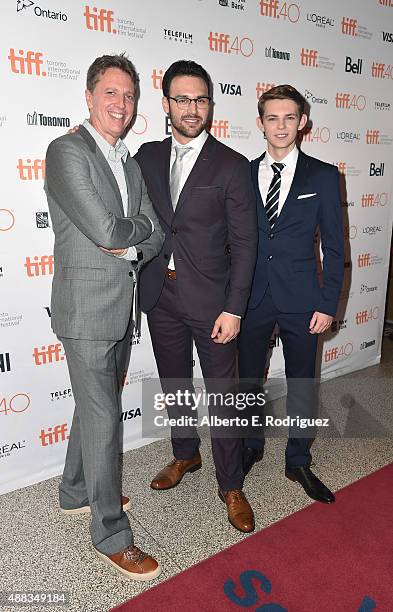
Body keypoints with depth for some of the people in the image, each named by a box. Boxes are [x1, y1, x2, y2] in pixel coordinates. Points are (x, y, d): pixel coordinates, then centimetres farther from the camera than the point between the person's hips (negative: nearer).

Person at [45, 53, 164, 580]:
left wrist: (130, 246, -12)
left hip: (122, 307, 8)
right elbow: (105, 230, -22)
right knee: (103, 417, 0)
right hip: (87, 309, -8)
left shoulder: (130, 164, 14)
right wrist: (140, 226, -3)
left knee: (97, 404, 20)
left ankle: (77, 492, 42)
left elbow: (155, 237, 8)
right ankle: (111, 535, 17)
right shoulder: (67, 151, -11)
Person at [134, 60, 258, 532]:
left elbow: (244, 243, -8)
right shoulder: (147, 157, 6)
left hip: (210, 299, -4)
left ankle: (230, 485, 24)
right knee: (174, 385, 18)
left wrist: (233, 309, -13)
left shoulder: (233, 166, -6)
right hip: (159, 296, 4)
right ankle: (185, 455, 42)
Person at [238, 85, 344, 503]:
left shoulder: (323, 176, 0)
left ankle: (298, 462, 31)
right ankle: (251, 447, 38)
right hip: (251, 297, 2)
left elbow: (334, 247, -1)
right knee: (249, 379, 15)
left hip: (300, 299, -1)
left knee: (301, 385, 10)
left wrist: (328, 304, -6)